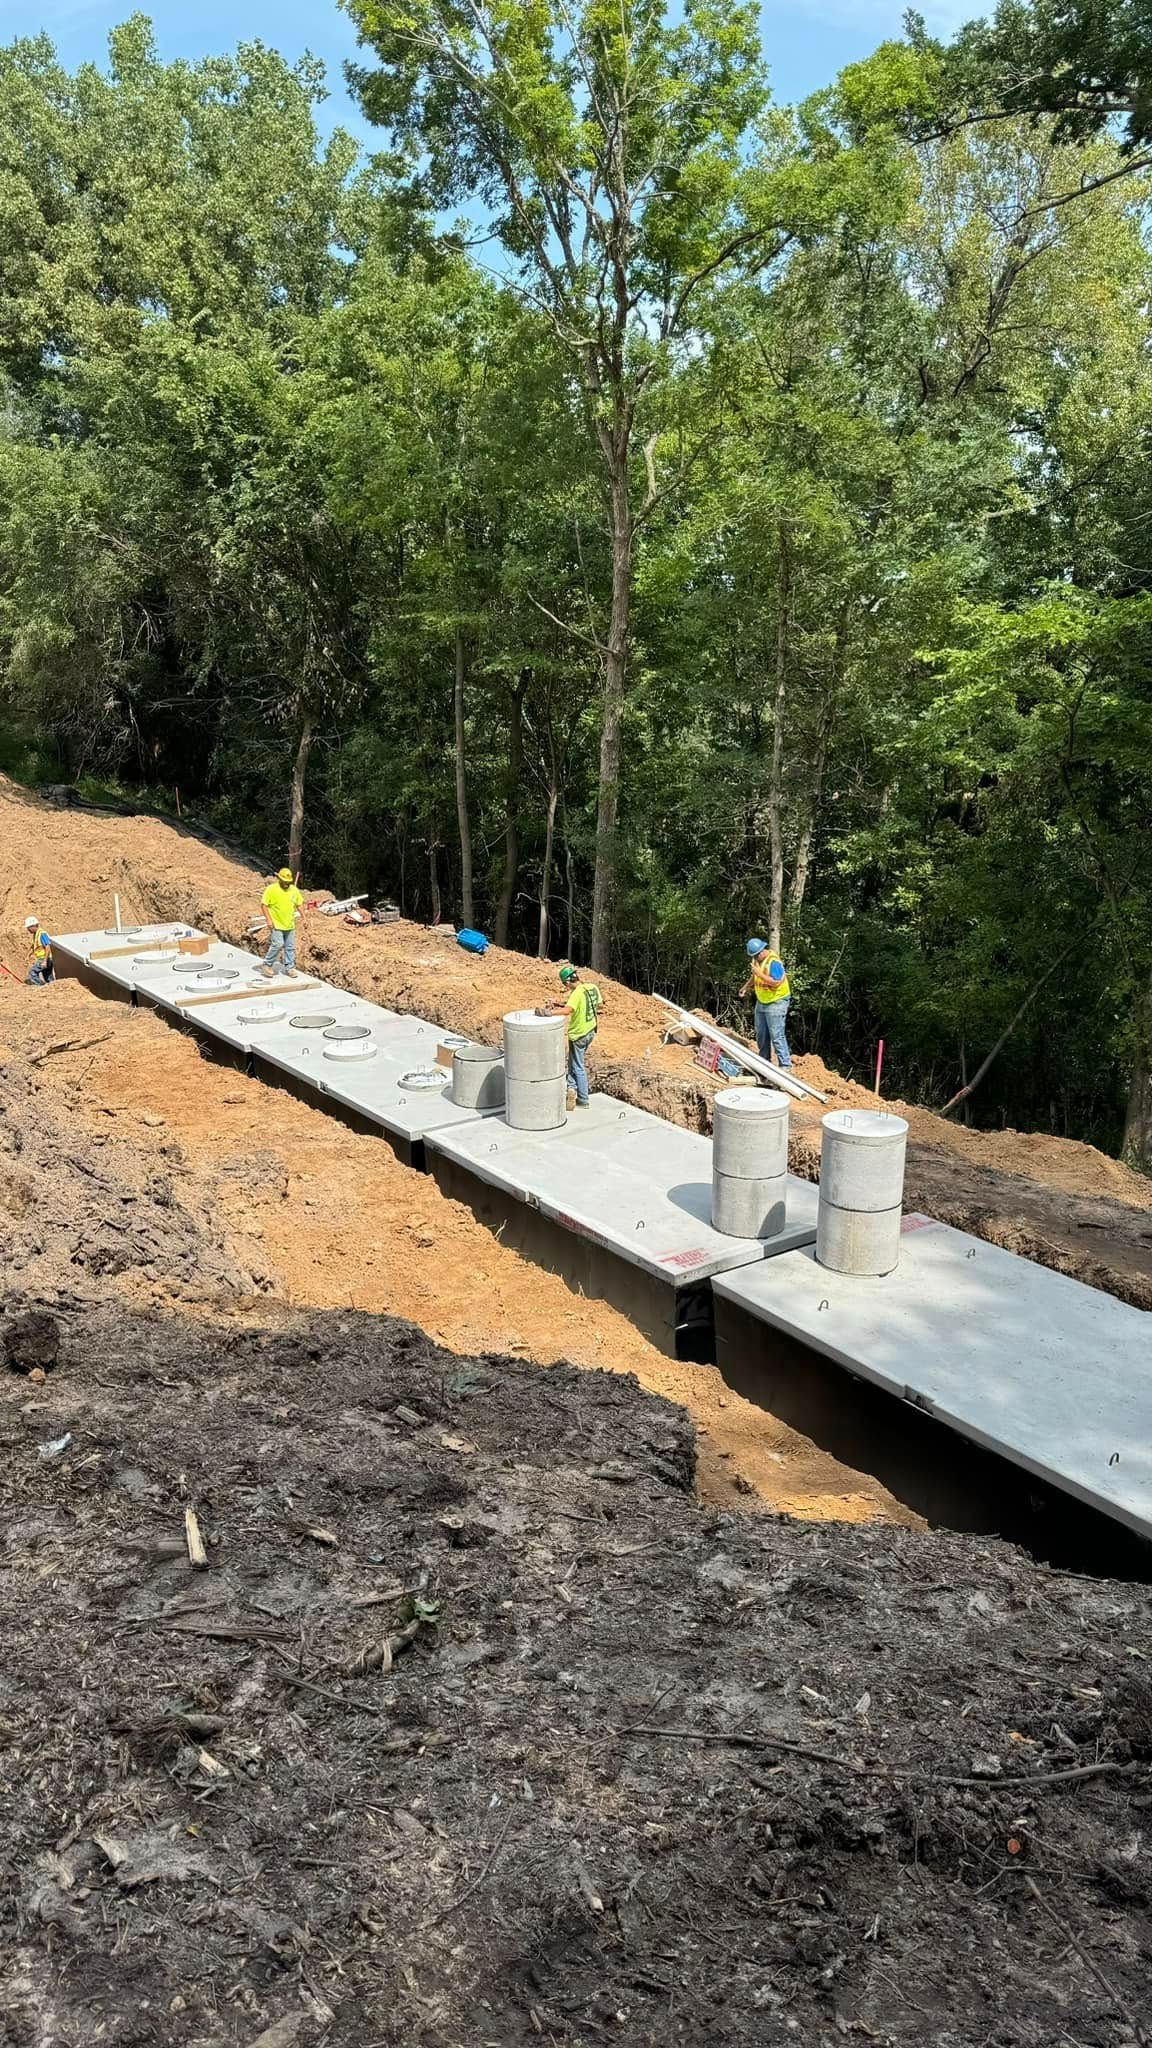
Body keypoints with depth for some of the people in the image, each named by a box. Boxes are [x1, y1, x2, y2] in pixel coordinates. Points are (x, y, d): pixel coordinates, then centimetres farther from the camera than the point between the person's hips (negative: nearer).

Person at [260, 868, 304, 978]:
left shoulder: (294, 889, 6)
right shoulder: (271, 889, -10)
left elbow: (299, 904, 16)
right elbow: (263, 904, -10)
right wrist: (268, 919, -17)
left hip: (290, 925, 5)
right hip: (276, 924, -5)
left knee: (290, 947, 8)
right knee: (277, 944, -13)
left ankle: (289, 967, 19)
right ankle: (267, 965, 2)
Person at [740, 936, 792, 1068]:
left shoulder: (774, 962, -22)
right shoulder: (757, 959, 5)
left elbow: (776, 982, -29)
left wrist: (760, 974, -29)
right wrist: (746, 986, 16)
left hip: (776, 1003, -9)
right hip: (761, 1002, 9)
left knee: (776, 1036, -12)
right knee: (761, 1035, 16)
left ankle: (785, 1065, -10)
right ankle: (764, 1061, 29)